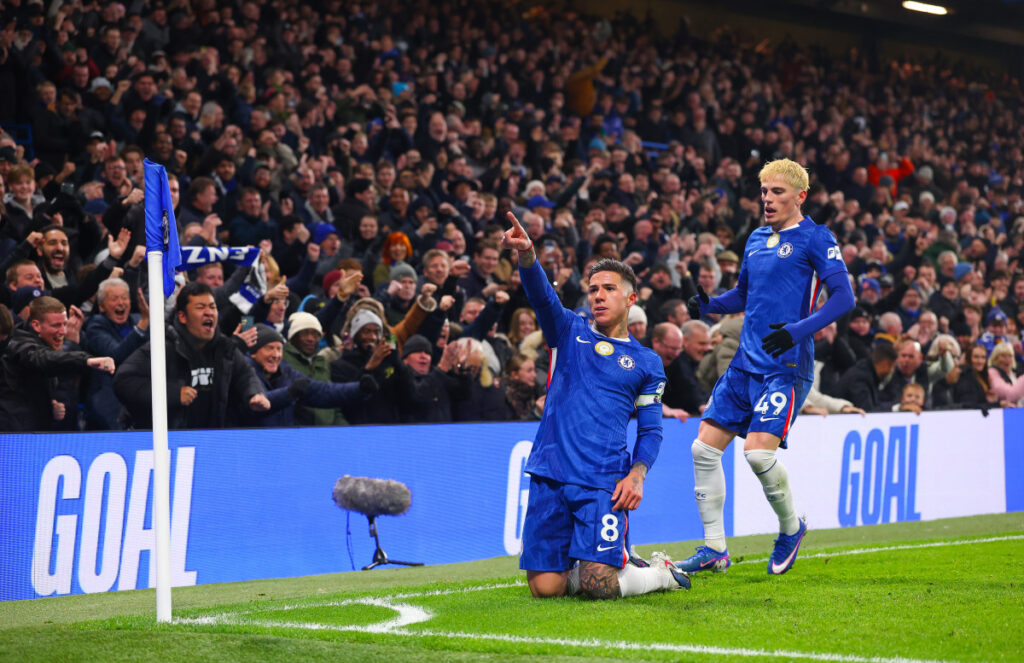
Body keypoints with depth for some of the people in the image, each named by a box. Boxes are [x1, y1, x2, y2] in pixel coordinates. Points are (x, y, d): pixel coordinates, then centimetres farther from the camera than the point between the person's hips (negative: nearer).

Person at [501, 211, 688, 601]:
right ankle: (614, 563, 24)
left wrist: (637, 474, -7)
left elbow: (651, 430, 12)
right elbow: (542, 295, -6)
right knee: (545, 587, -5)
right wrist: (526, 255, -27)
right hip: (550, 476, 2)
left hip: (604, 482, -2)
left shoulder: (646, 362, 12)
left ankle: (660, 573, 15)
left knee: (598, 586, -17)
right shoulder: (569, 332, 13)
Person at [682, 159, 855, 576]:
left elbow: (844, 297, -14)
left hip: (786, 367, -8)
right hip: (746, 365, 8)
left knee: (759, 451, -19)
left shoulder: (815, 239, -5)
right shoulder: (757, 239, 17)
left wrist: (798, 330, -26)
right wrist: (707, 305, 7)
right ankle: (714, 549, 10)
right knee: (704, 447, 1)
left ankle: (791, 529, 8)